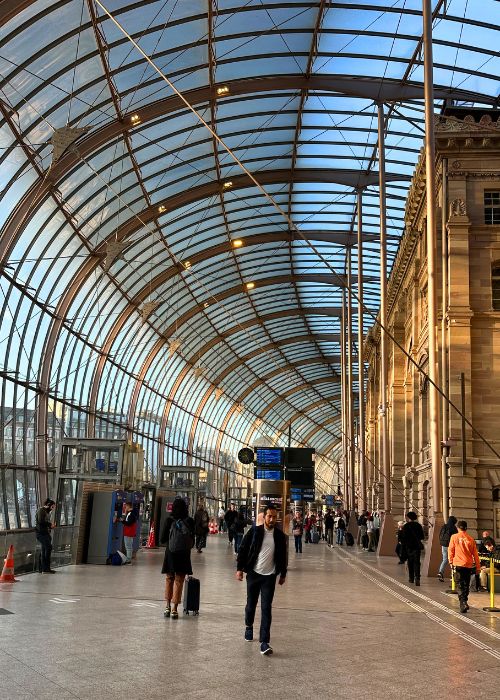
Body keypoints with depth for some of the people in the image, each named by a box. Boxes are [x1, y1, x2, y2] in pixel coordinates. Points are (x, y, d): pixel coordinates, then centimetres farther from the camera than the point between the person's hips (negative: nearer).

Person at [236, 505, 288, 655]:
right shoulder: (254, 532, -5)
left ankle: (264, 642, -7)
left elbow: (283, 556, 12)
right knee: (251, 604, 15)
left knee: (266, 609, -6)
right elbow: (243, 550, 0)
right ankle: (249, 626, 44)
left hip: (269, 576, 0)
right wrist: (239, 568, -4)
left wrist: (283, 574, 15)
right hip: (253, 574, 0)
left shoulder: (280, 536, 1)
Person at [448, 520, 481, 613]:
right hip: (469, 565, 3)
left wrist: (451, 561, 6)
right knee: (466, 585, 15)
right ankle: (464, 601, 21)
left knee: (460, 586, -4)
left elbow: (450, 550, -2)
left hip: (459, 564, -3)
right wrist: (478, 567, 13)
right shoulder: (470, 539, 6)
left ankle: (463, 603, -20)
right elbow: (475, 554, 8)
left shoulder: (454, 537, -1)